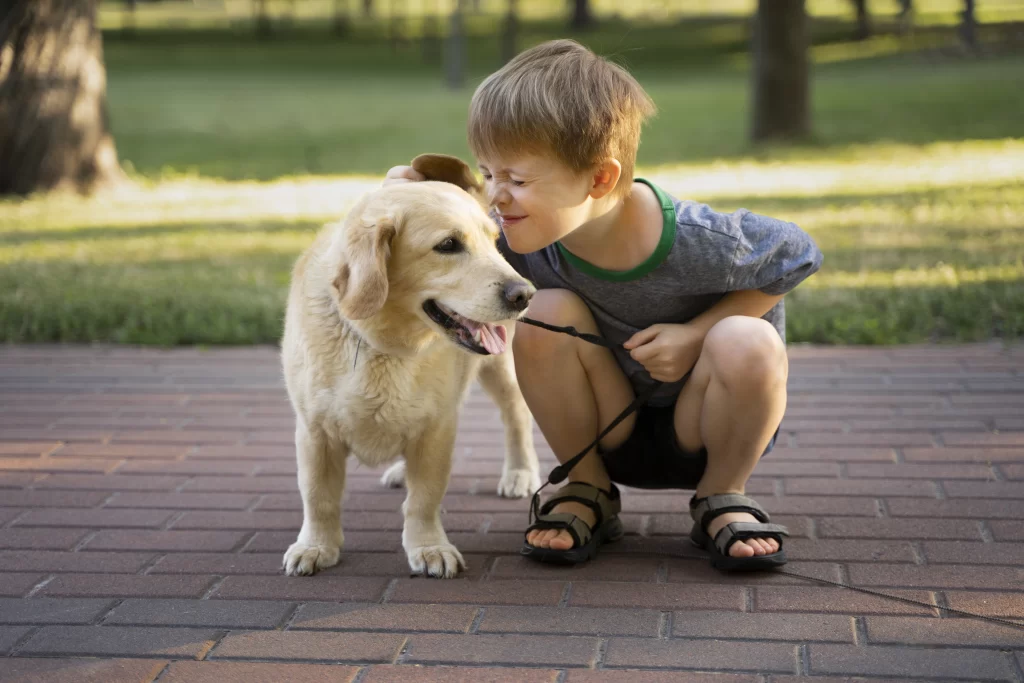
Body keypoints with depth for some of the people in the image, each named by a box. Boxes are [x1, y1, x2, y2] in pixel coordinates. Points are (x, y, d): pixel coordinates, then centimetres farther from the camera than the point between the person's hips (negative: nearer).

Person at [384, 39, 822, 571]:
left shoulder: (692, 241, -28)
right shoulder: (520, 233, -18)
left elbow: (796, 255, -12)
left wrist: (697, 333, -22)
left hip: (700, 426, -2)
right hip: (609, 431, 3)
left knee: (749, 344, -33)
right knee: (546, 313, -25)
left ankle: (721, 498, -5)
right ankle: (588, 492, -3)